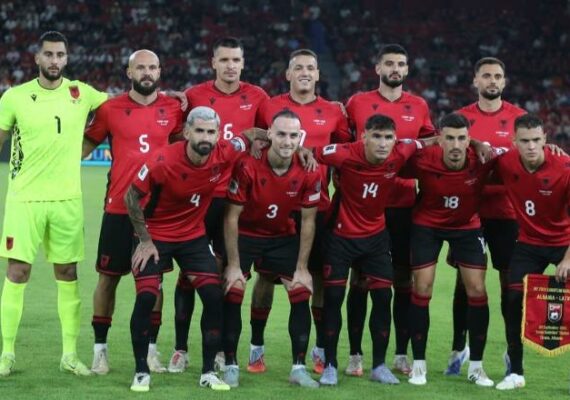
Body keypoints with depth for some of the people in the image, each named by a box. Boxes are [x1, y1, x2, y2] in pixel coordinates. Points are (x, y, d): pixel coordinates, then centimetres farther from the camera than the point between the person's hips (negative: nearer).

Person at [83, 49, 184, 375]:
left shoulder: (173, 109, 2)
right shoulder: (111, 109, -1)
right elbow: (87, 144, 6)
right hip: (119, 208, -1)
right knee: (109, 277, 4)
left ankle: (151, 348, 15)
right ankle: (100, 348, 13)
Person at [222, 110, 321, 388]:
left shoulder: (309, 172, -19)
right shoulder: (248, 166, -27)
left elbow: (308, 221, -7)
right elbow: (231, 216, -18)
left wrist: (302, 268, -7)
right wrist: (234, 264, -16)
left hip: (284, 237, 2)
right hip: (245, 235, -2)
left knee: (301, 294, -6)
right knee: (233, 294, -11)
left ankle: (299, 368, 3)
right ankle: (231, 366, 1)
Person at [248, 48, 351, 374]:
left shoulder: (332, 112, 5)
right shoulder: (269, 107, 3)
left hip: (316, 206, 1)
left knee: (319, 276, 3)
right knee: (266, 274, 2)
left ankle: (322, 350, 13)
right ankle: (256, 348, 12)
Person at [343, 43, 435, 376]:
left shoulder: (419, 106, 8)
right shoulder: (357, 103, 2)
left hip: (404, 204, 2)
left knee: (404, 279, 6)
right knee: (360, 279, 2)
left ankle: (402, 354, 13)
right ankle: (355, 354, 7)